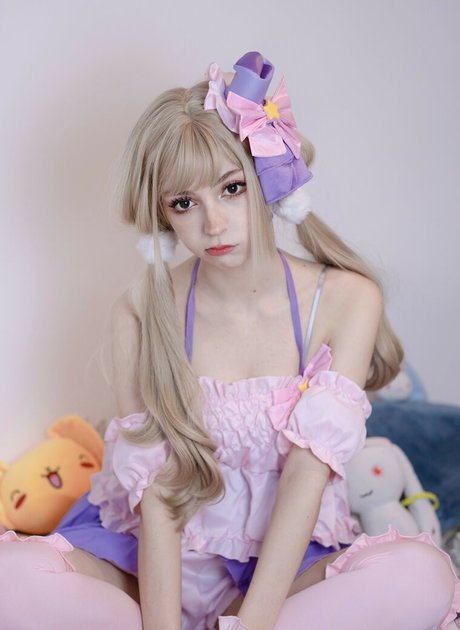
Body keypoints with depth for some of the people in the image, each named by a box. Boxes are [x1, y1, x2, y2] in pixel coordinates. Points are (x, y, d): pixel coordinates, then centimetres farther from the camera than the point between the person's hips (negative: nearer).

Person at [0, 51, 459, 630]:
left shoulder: (345, 300, -8)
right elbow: (156, 489, -13)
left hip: (284, 557, 1)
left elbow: (310, 471, -16)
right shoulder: (142, 314, -7)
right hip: (156, 556, 0)